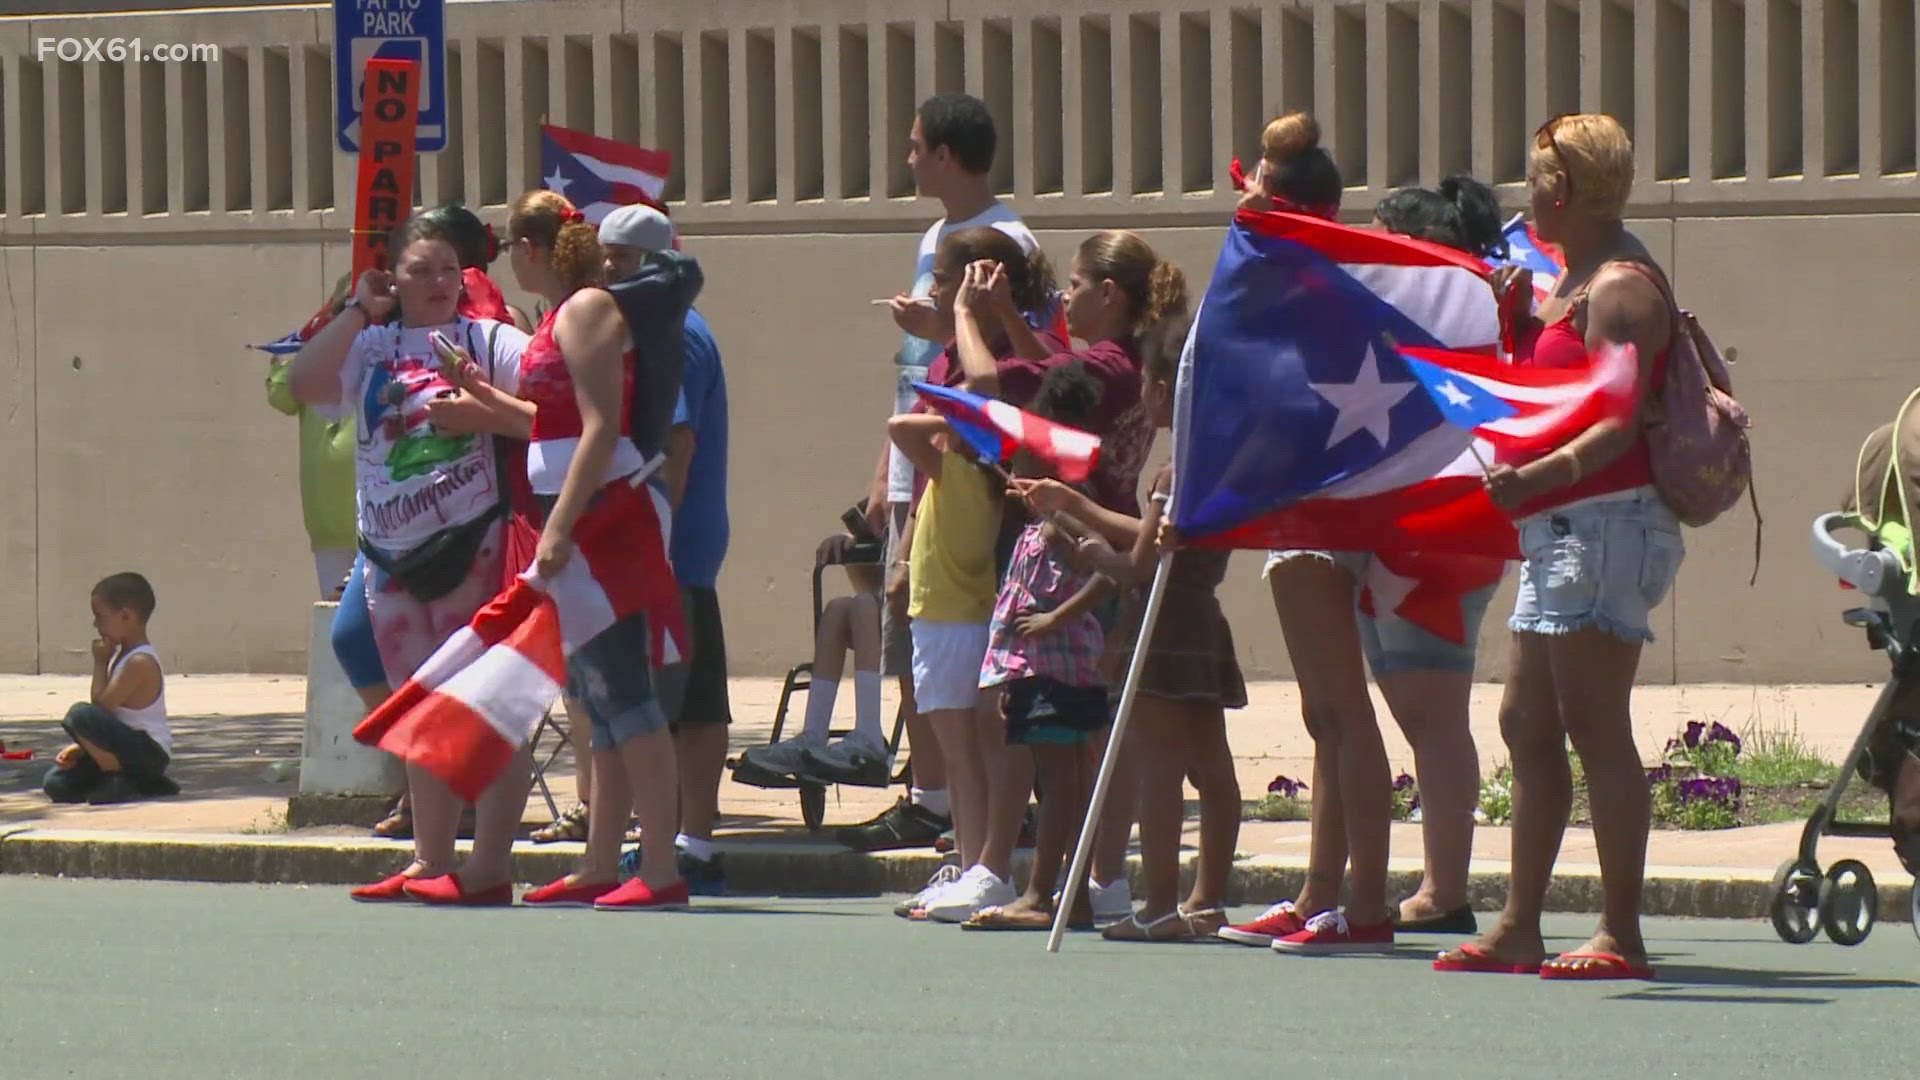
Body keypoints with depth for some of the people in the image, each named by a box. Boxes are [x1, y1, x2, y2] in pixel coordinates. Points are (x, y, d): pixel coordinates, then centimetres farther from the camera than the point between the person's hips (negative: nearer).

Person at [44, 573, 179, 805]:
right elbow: (106, 717, 19)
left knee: (79, 715, -30)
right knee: (56, 784, 6)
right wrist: (80, 747, 7)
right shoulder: (121, 654, 13)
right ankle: (147, 785, 10)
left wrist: (100, 662, -11)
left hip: (149, 753, -10)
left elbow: (101, 706, -23)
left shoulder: (140, 662, -18)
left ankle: (122, 781, -14)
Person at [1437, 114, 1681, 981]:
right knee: (1527, 726, 12)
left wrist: (1536, 476, -33)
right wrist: (1511, 319, 8)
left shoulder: (1621, 286, -12)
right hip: (1559, 529, 11)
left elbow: (1620, 422, -22)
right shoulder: (1569, 280, 20)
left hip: (1605, 523, -11)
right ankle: (1519, 928, 18)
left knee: (1595, 728, -10)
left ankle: (1622, 934, -9)